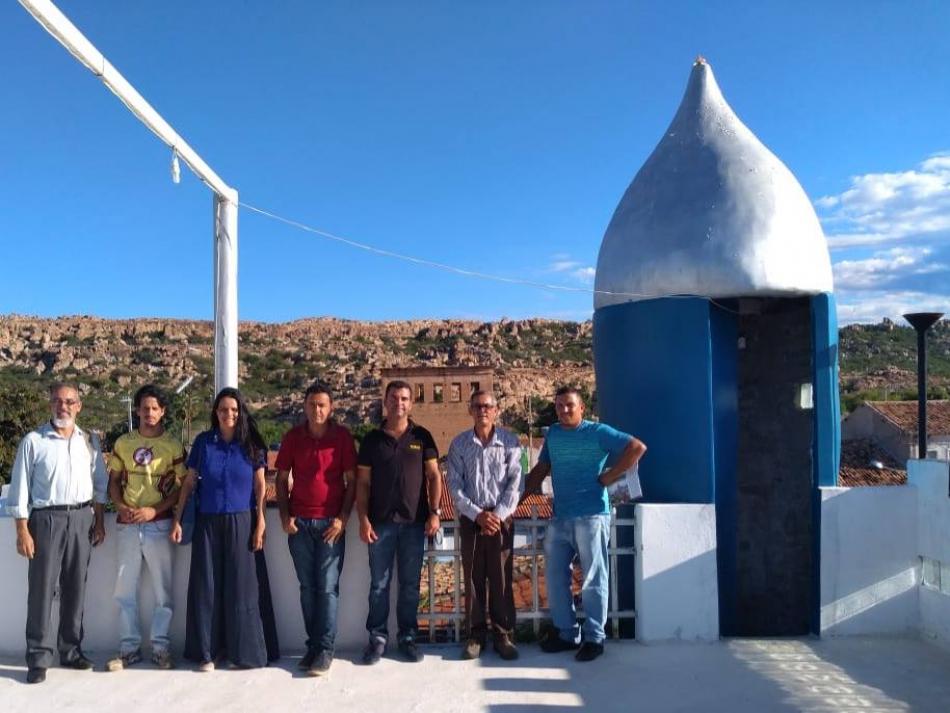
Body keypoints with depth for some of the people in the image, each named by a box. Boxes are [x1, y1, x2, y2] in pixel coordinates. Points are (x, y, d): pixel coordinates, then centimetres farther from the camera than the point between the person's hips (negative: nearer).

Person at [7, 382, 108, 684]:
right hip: (47, 518, -3)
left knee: (75, 588, 10)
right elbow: (20, 489, -3)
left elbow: (99, 484, 12)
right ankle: (38, 658, 8)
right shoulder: (33, 441, -2)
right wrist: (22, 531, -8)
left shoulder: (89, 441, 8)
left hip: (82, 518, 3)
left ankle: (71, 650, 21)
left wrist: (99, 522, 7)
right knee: (41, 588, -1)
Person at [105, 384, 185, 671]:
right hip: (127, 524, 3)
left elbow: (182, 488, -2)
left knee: (163, 588, 3)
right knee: (125, 588, 8)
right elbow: (114, 481, 12)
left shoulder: (173, 446, -2)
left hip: (158, 524, -3)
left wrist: (154, 510, -13)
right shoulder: (123, 443, 7)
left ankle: (160, 647, 14)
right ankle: (129, 647, 19)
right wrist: (120, 506, -6)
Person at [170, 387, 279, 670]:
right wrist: (177, 519, 2)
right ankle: (206, 651, 18)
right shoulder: (203, 442, 3)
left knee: (242, 586, 3)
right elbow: (189, 482, 6)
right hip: (207, 522, 1)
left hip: (241, 522, -1)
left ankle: (244, 651, 15)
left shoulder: (251, 444, 0)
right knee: (206, 586, 5)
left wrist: (260, 524, -6)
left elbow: (260, 485, 0)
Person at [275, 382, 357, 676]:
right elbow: (282, 479, 10)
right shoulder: (293, 437, 5)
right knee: (307, 586, 8)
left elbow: (351, 480, -1)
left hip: (330, 522, -2)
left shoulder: (342, 436, -2)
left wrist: (343, 518, -8)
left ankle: (325, 649, 4)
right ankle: (313, 644, 17)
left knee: (327, 587, -2)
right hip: (299, 522, 3)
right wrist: (285, 515, 0)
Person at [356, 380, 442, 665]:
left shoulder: (421, 437, 4)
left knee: (410, 584, 8)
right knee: (379, 584, 6)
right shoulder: (372, 439, 4)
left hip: (414, 522, 0)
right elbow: (362, 483, 3)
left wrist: (435, 512, -5)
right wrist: (363, 519, -5)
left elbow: (433, 476, 4)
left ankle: (408, 637, 20)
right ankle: (377, 637, 17)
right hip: (380, 522, 0)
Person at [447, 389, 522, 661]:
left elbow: (515, 481, -4)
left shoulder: (510, 441, -1)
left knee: (501, 578, 3)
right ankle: (475, 635, 15)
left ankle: (503, 635, 14)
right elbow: (455, 485, -1)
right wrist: (477, 514, -11)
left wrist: (498, 514, -13)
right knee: (473, 578, 6)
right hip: (470, 518, 1)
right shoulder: (459, 443, 2)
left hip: (501, 517, -1)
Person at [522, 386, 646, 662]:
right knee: (555, 578, 10)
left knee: (593, 580, 1)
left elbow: (637, 447, -12)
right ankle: (566, 633, 24)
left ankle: (594, 638, 13)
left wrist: (608, 477, -13)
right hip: (559, 518, 6)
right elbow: (541, 469, 19)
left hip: (591, 516, -6)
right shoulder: (552, 434, 12)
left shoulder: (597, 432, -6)